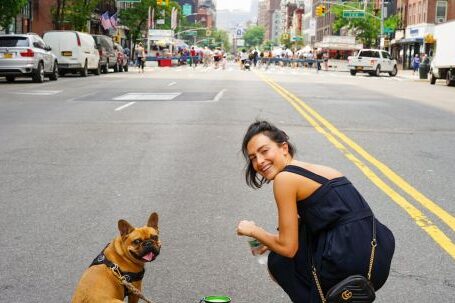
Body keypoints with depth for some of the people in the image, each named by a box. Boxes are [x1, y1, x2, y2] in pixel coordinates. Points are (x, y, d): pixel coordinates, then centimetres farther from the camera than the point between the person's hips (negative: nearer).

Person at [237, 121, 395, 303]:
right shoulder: (316, 169, 20)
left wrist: (253, 231, 14)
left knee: (278, 263, 18)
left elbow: (287, 247, -3)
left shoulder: (285, 178, -4)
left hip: (353, 265, -8)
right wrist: (271, 241, 31)